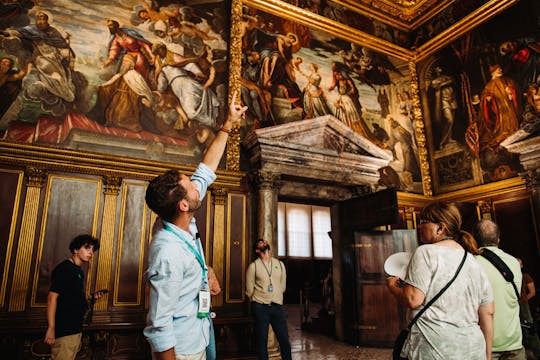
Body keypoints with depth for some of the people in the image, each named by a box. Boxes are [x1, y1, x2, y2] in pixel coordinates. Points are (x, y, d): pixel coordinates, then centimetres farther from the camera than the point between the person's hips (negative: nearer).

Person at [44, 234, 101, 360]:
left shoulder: (79, 271, 14)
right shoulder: (64, 268, -12)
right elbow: (52, 297, -18)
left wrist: (91, 297, 6)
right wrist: (51, 328, -23)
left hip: (76, 329, 9)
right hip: (63, 330, -9)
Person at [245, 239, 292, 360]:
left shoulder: (279, 264, 9)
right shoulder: (253, 266, -1)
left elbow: (283, 286, 15)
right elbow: (249, 289, 3)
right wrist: (258, 301, 8)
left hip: (277, 306, 3)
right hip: (260, 307, -2)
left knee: (284, 338, 3)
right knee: (262, 340, 3)